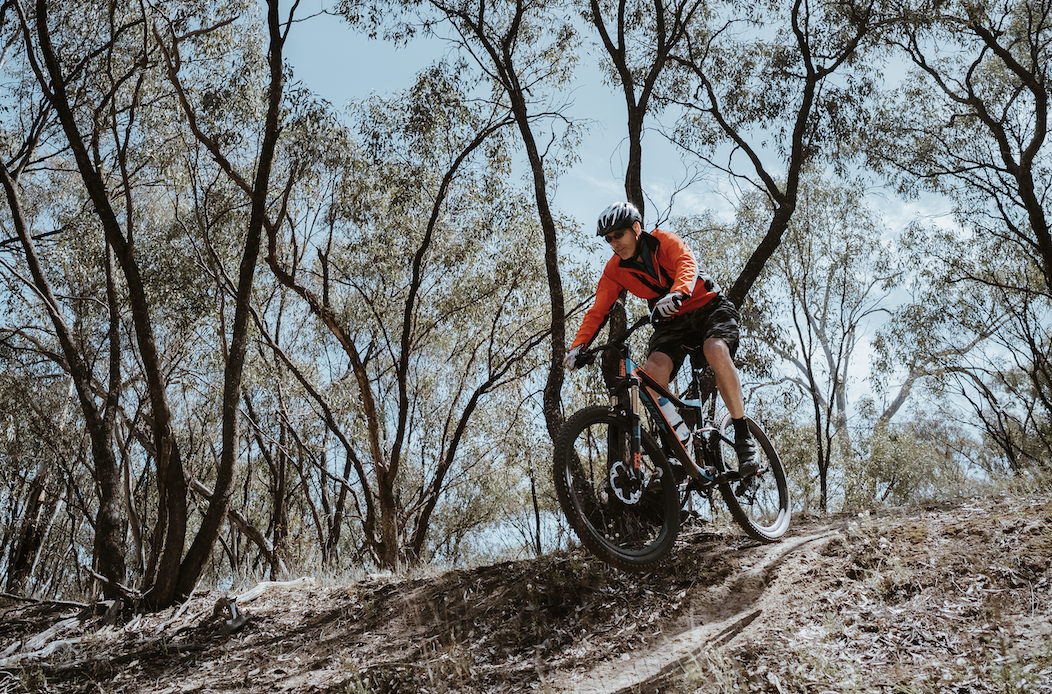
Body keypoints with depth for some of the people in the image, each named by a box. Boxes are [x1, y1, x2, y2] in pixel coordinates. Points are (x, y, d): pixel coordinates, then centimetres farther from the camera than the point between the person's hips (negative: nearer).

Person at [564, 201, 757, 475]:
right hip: (670, 323, 3)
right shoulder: (614, 270, -2)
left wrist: (676, 294, -52)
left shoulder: (663, 240, -11)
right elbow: (597, 311, -8)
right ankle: (680, 441, -13)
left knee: (716, 349, -35)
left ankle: (743, 436, -24)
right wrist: (578, 345, -26)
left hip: (708, 306, -3)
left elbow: (687, 265, -30)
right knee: (652, 371, -27)